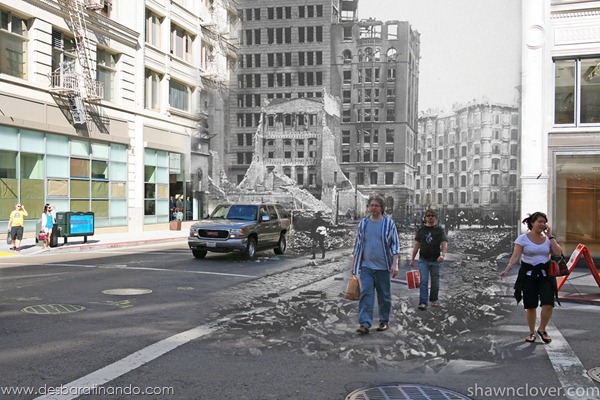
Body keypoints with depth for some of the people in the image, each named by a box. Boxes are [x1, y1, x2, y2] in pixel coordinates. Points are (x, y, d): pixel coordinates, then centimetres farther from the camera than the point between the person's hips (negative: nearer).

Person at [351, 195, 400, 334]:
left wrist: (395, 264, -12)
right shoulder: (363, 223, 7)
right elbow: (357, 245, 14)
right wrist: (353, 265, 13)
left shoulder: (389, 223, -1)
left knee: (384, 296, 8)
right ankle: (365, 324, -10)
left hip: (383, 267, -1)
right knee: (366, 294, -7)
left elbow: (395, 244, -3)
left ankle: (384, 322, 23)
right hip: (366, 266, 2)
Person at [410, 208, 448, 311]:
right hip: (423, 260, 0)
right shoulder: (421, 229, 8)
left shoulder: (439, 230, 2)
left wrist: (443, 254, -26)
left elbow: (444, 244, -7)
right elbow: (416, 244, 10)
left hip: (435, 260, 0)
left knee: (435, 282, 10)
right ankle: (423, 303, -13)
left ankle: (434, 300, 30)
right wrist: (412, 259, 8)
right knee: (423, 281, -10)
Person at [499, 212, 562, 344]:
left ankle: (542, 329, 12)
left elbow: (558, 253, -7)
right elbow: (515, 256, -12)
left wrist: (550, 236, -6)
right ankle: (532, 333, 23)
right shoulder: (523, 238, -5)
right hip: (528, 274, -2)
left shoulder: (547, 238, 5)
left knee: (548, 304, -12)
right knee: (530, 306, 4)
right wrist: (507, 270, -25)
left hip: (545, 274, 2)